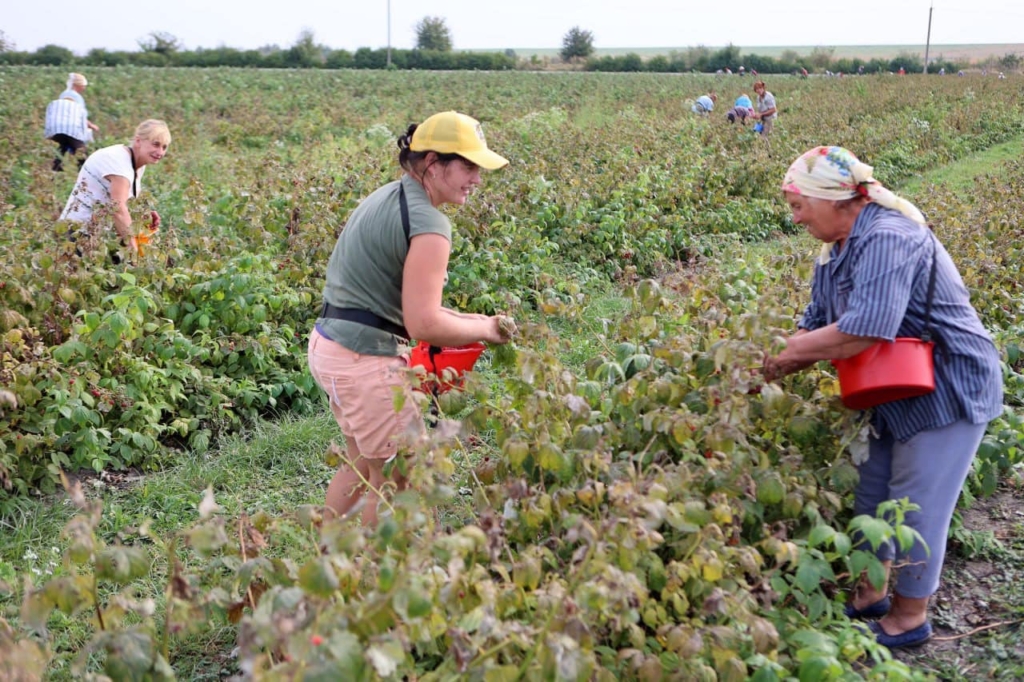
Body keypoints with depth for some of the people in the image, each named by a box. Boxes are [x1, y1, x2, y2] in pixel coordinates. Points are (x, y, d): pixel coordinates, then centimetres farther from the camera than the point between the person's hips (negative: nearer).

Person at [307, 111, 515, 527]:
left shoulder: (389, 197, 12)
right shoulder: (428, 224, -18)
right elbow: (423, 325, -21)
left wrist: (465, 320, 12)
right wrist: (484, 329, -6)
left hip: (328, 343, 10)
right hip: (364, 357, -10)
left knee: (363, 465, 25)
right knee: (401, 481, 5)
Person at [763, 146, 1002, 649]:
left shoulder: (886, 239, -27)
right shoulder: (835, 252, 5)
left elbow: (866, 329, -36)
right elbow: (817, 326, 7)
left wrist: (789, 352, -25)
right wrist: (768, 372, -7)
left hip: (947, 392, -9)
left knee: (915, 508, 3)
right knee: (869, 495, 18)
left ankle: (909, 617, 22)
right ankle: (870, 594, 36)